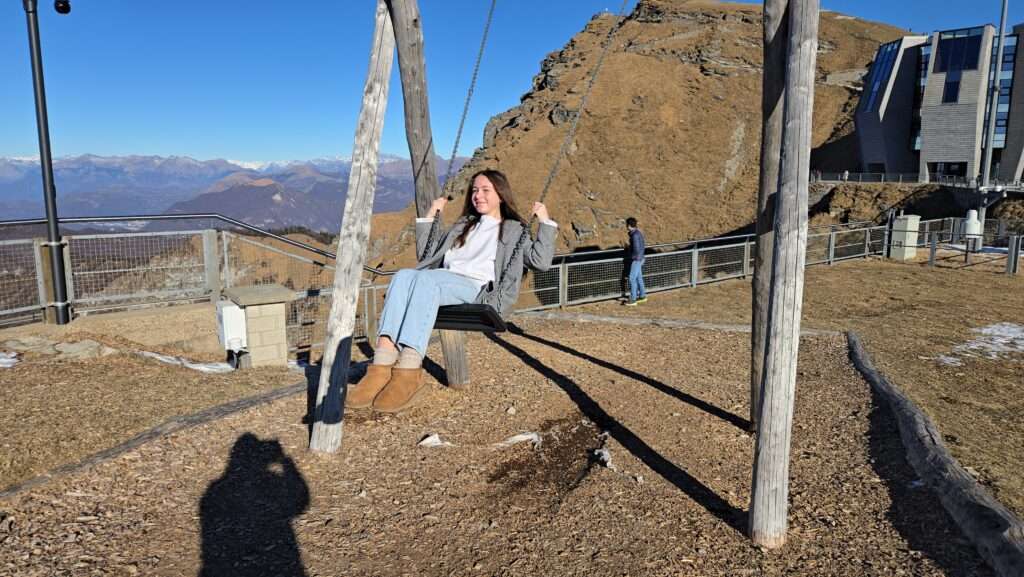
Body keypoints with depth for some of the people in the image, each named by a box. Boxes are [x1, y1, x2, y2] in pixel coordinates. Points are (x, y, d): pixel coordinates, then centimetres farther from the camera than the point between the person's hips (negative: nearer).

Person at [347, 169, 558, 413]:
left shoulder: (514, 231, 23)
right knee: (404, 275, -31)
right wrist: (429, 216, 34)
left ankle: (409, 371, -47)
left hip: (477, 288, -4)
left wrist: (545, 222, 8)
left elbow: (541, 262, 8)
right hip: (443, 281, 4)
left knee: (425, 278, -36)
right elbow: (426, 253, 35)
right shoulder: (463, 226, 37)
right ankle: (382, 366, -45)